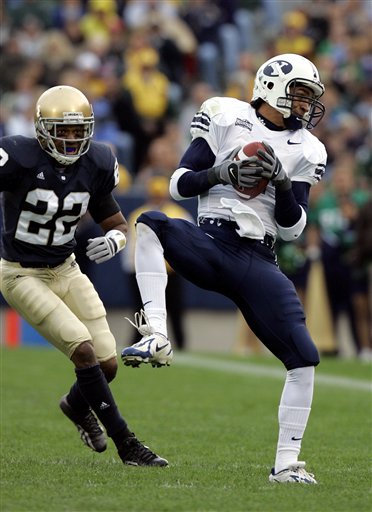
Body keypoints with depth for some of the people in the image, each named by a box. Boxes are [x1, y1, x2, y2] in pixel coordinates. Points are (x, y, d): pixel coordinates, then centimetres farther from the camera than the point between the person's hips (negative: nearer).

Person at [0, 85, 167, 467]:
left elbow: (117, 223, 6)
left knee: (108, 364, 1)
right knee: (84, 350, -19)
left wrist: (114, 240, -17)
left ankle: (77, 405, 39)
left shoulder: (95, 166, -6)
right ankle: (126, 445, -9)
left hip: (66, 270, 6)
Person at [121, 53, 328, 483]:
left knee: (304, 359, -9)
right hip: (208, 245, -2)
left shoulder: (304, 151, 10)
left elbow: (291, 229, 6)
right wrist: (219, 174, -16)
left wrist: (283, 184, -10)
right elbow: (178, 186, 1)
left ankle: (286, 464, 3)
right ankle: (156, 337, -40)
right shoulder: (227, 120, 4)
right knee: (150, 224, -33)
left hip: (257, 262, 2)